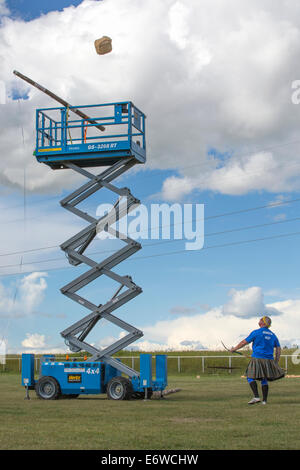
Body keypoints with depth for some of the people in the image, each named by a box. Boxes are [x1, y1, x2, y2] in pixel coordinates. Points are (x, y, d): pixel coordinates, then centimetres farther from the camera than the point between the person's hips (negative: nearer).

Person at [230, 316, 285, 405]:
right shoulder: (272, 334, 13)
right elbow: (278, 349, 14)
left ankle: (256, 397, -12)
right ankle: (264, 400, 8)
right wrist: (276, 362, 17)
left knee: (250, 377, 2)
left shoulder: (256, 332, -3)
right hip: (269, 360, 5)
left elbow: (244, 342, 1)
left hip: (257, 358, -5)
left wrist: (234, 349, 14)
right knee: (264, 380, 13)